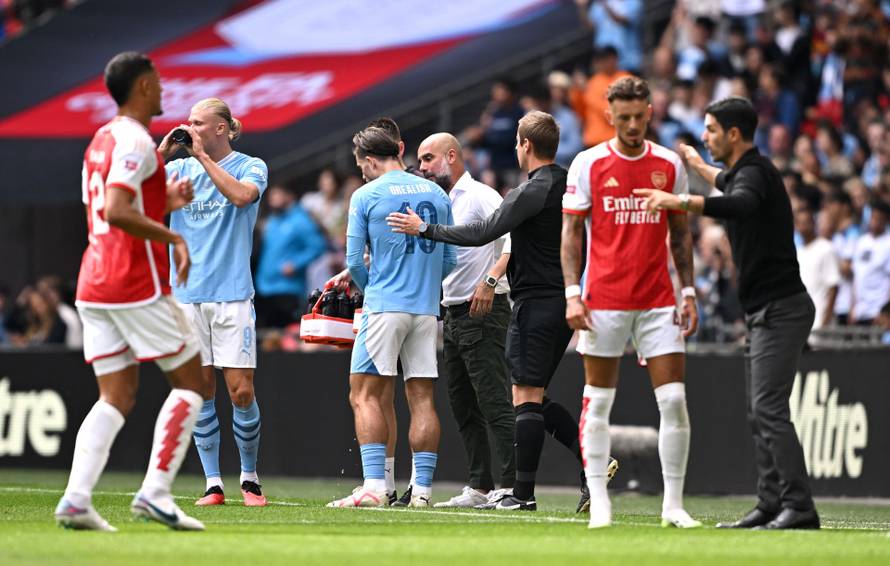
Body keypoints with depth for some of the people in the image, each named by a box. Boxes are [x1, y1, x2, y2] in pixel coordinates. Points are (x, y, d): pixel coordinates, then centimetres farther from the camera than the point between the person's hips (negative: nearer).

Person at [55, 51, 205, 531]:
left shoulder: (100, 140, 18)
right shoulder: (136, 142, -12)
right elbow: (116, 212, -24)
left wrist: (164, 202, 23)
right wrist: (172, 237, -18)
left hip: (93, 288, 8)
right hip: (137, 286, -8)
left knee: (116, 397, 7)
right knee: (191, 381, 2)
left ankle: (76, 498, -9)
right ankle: (155, 492, -7)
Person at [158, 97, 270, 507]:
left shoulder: (250, 167, 1)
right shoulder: (179, 169, 10)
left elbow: (242, 195, -20)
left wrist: (203, 156, -16)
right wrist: (162, 154, -9)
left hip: (232, 295, -3)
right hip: (187, 294, 3)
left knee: (241, 391, -4)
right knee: (201, 390, 1)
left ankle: (249, 479, 12)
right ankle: (213, 484, 7)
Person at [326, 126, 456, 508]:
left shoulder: (365, 196, -2)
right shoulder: (437, 194, 12)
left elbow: (355, 262, -2)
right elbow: (449, 261, 13)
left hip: (384, 307, -5)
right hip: (427, 309, 5)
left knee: (364, 394, -3)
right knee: (421, 398, 5)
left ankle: (374, 487, -14)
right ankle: (422, 489, 1)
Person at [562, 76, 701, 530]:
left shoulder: (669, 165, 7)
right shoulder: (588, 164, 1)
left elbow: (680, 234, 13)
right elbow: (571, 233, 2)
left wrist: (688, 292, 5)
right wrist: (573, 294, -8)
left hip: (658, 303, 2)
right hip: (604, 301, -2)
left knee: (674, 399, -5)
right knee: (598, 402, 1)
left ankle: (673, 504, 2)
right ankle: (598, 502, 6)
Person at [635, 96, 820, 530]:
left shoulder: (755, 172, -14)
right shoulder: (744, 172, 17)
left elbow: (741, 204, -39)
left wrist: (680, 201, -48)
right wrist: (698, 166, 60)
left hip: (780, 310, -11)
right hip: (763, 312, 11)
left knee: (769, 409, -16)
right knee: (761, 413, 10)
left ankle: (799, 507, -19)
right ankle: (770, 505, 11)